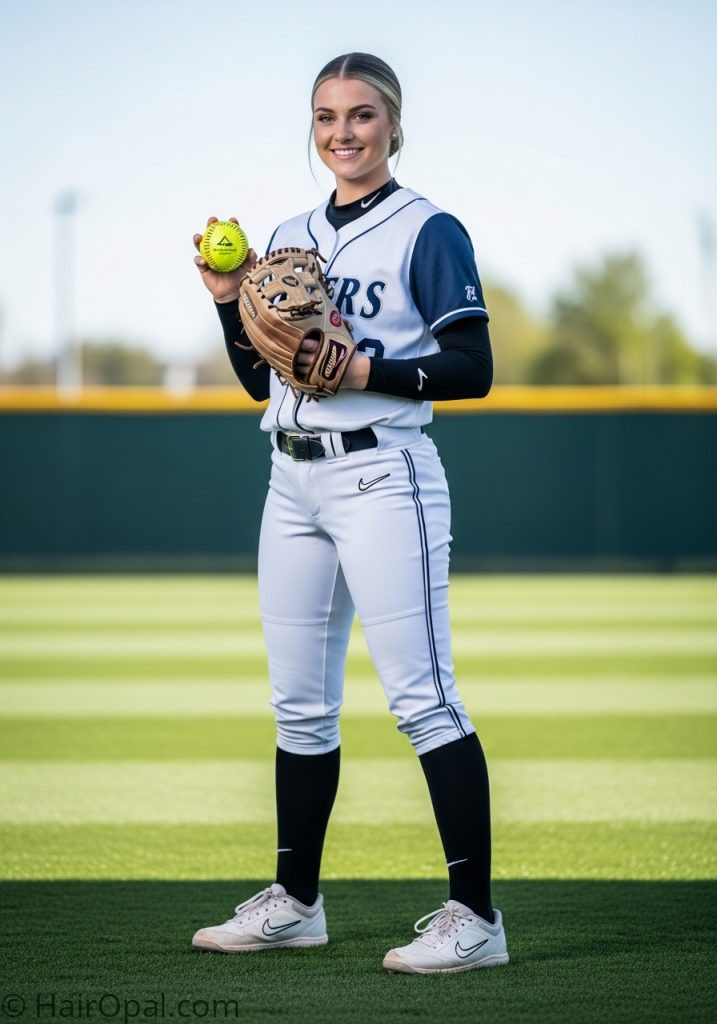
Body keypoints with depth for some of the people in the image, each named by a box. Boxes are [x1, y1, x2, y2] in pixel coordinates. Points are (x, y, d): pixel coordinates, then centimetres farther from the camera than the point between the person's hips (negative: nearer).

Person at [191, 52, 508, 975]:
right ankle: (294, 901, 21)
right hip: (293, 482, 7)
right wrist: (229, 301, 5)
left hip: (381, 476, -7)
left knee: (421, 696, -12)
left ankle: (475, 916, -12)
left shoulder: (428, 232, -3)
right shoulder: (289, 238, 16)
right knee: (299, 704, 11)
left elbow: (472, 369, -9)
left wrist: (369, 371, -19)